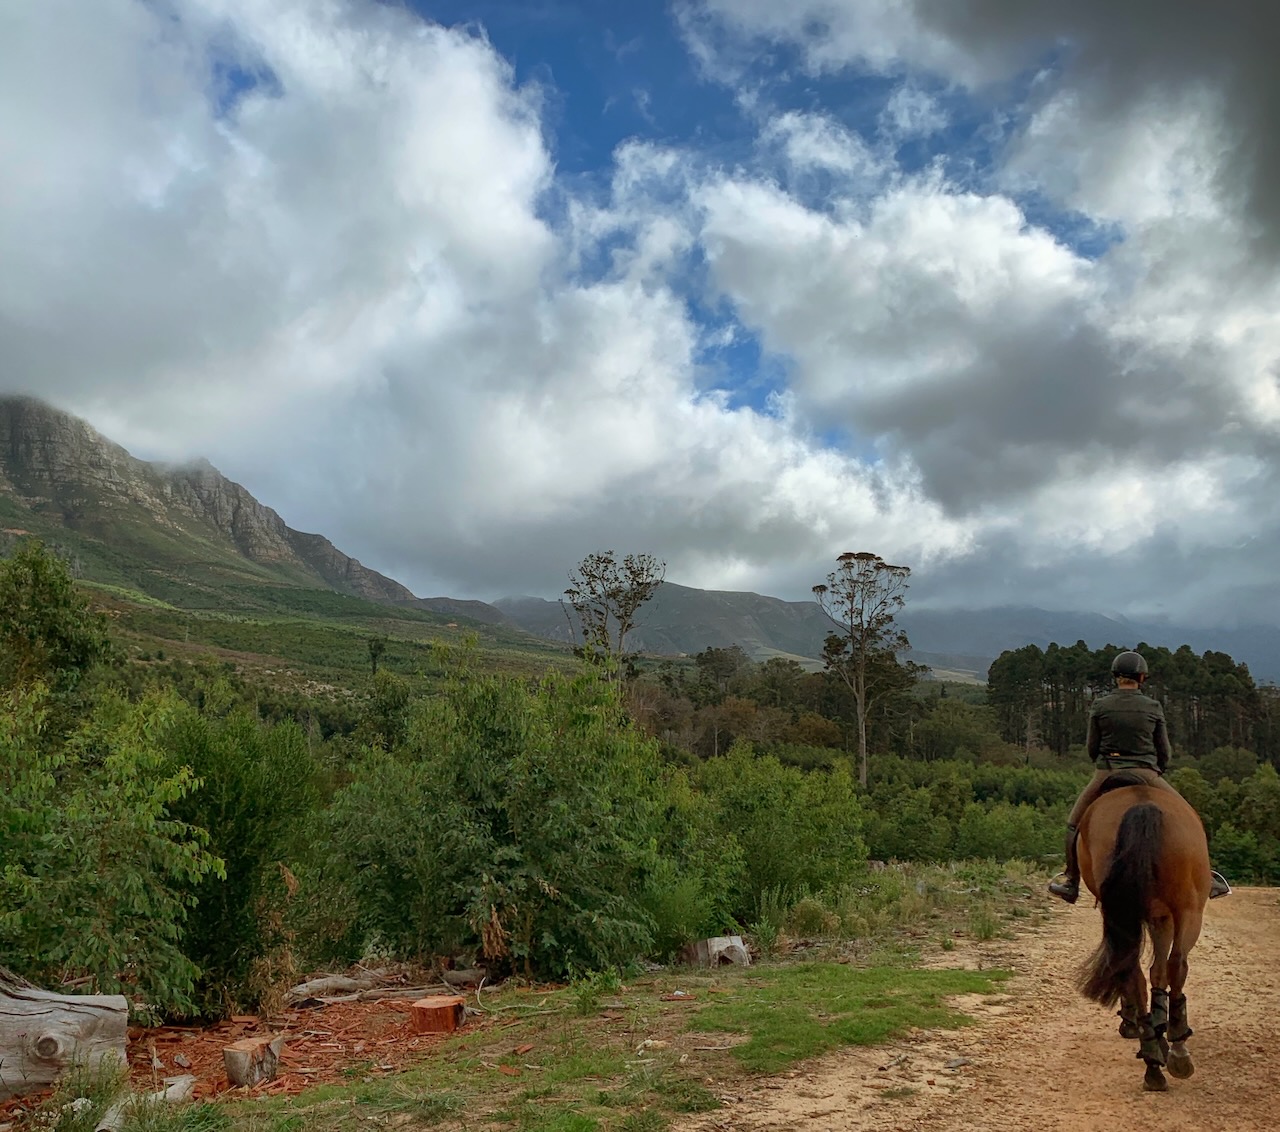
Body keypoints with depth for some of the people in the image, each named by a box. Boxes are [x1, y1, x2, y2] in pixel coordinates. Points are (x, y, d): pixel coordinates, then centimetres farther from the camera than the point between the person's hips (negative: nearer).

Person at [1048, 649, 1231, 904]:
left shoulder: (1099, 706, -2)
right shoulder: (1153, 707, -1)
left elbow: (1092, 748, 4)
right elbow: (1164, 751, 5)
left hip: (1106, 775, 0)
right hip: (1145, 775, 0)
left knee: (1075, 824, 19)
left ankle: (1071, 883, 19)